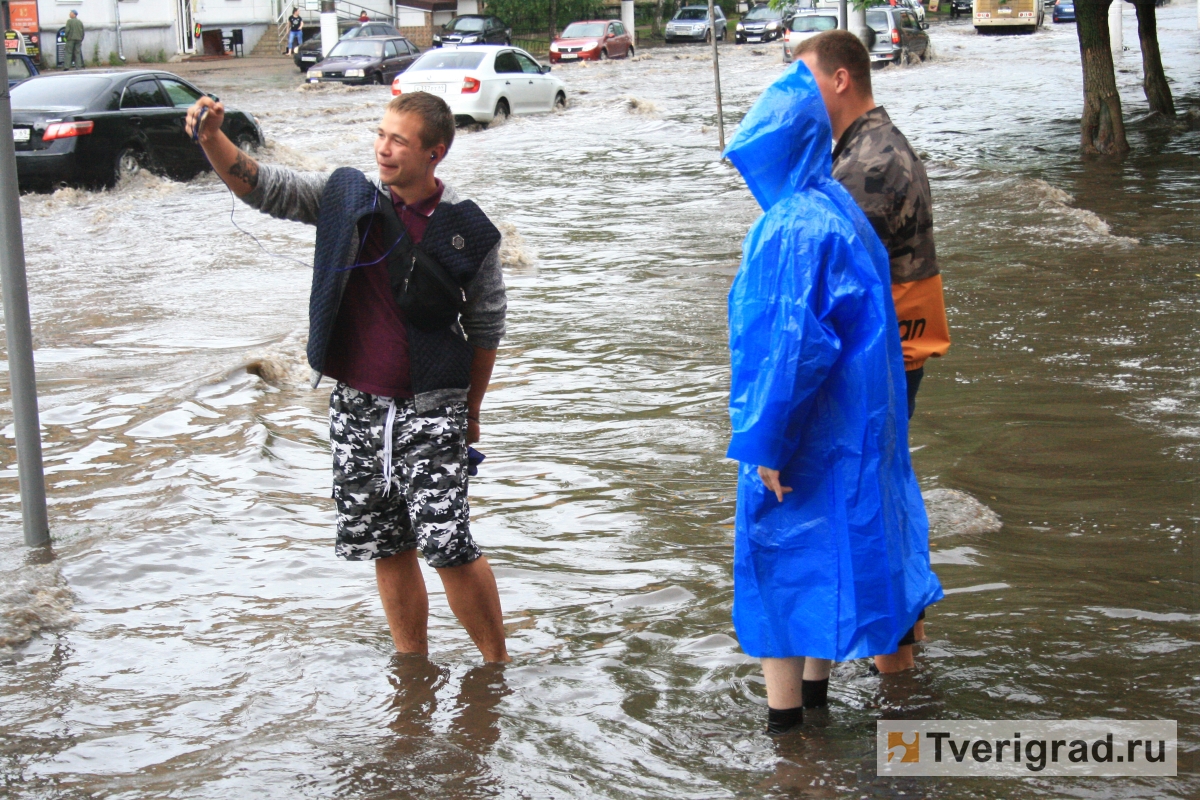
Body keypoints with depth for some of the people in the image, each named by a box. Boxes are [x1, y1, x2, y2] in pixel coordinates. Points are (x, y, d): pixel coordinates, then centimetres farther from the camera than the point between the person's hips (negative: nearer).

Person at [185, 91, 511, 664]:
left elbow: (486, 326, 2)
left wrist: (471, 410, 7)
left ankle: (496, 668, 8)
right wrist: (212, 139, -19)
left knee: (448, 547, -10)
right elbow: (260, 186, -1)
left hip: (430, 411, -4)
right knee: (386, 548, 11)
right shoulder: (345, 197, 2)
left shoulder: (468, 230, -6)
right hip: (356, 406, 4)